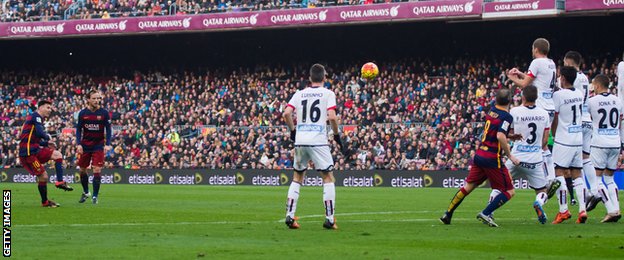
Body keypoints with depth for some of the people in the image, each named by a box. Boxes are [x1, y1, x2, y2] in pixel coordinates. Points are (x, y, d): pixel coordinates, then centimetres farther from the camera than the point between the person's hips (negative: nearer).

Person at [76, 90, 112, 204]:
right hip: (85, 145, 2)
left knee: (97, 170, -11)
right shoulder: (82, 113, -1)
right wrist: (78, 144, -7)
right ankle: (86, 192, 31)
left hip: (98, 145, -2)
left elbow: (108, 129, -2)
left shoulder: (104, 113, -5)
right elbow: (78, 129, 4)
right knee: (82, 170, 8)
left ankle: (95, 196, -1)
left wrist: (108, 144, -12)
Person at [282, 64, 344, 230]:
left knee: (297, 177, 16)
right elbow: (332, 117, -12)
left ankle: (289, 216, 9)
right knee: (328, 177, 4)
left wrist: (292, 130, 15)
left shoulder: (299, 94, 10)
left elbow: (286, 113, 1)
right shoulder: (328, 94, 0)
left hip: (300, 141, 4)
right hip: (318, 141, -4)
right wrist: (336, 135, 2)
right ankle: (329, 219, -3)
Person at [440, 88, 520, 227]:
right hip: (492, 158, -8)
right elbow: (500, 136, -26)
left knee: (468, 187, 18)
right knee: (509, 192, 1)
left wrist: (512, 136, 20)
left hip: (479, 155, 8)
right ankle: (485, 214, -10)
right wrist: (510, 155, -17)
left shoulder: (491, 111, 8)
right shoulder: (506, 117, -14)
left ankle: (447, 215, 18)